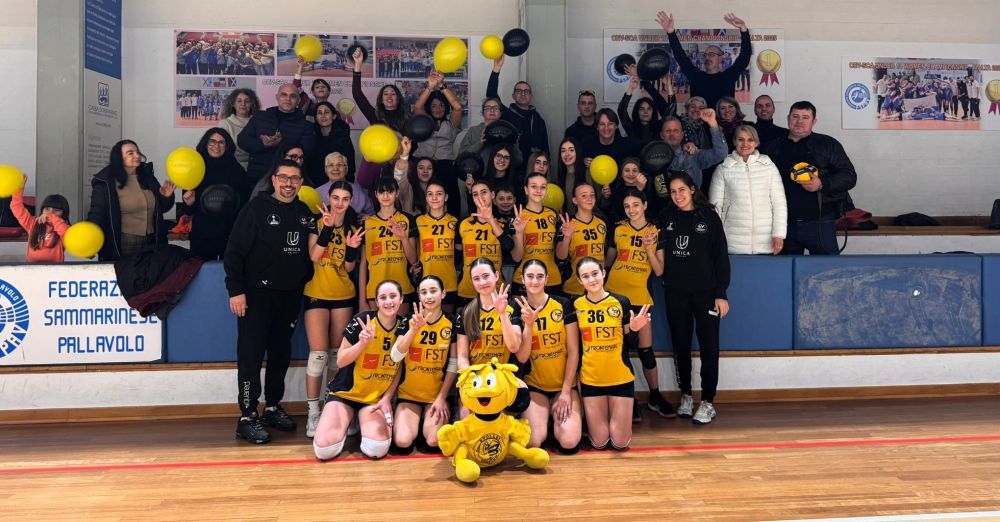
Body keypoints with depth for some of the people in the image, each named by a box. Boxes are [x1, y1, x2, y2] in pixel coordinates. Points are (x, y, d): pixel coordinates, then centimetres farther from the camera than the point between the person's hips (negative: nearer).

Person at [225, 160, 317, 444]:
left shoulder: (305, 213, 10)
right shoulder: (257, 207, -6)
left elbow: (310, 252, 16)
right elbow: (234, 251, -9)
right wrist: (236, 290, -15)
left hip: (290, 297, 5)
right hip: (257, 295, -5)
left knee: (281, 355, 12)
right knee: (251, 356, -4)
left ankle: (273, 408, 25)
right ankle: (248, 418, 1)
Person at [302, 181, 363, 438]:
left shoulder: (353, 229, 7)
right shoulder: (318, 223, -3)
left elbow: (348, 268, 2)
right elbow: (314, 255, -17)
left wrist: (352, 249, -17)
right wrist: (328, 227, -25)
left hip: (344, 296, 4)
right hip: (316, 294, -3)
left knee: (339, 353, 7)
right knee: (318, 353, -11)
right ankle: (313, 413, -5)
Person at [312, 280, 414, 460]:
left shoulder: (404, 326, -3)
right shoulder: (362, 320, -13)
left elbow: (399, 367, 3)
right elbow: (340, 362, -10)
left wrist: (387, 398, -8)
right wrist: (363, 342, -26)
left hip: (377, 397, 2)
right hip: (345, 392, -2)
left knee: (377, 450, -24)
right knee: (324, 449, -21)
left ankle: (362, 422, 11)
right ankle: (345, 422, 13)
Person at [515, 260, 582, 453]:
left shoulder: (564, 305, -6)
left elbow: (573, 351, -5)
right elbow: (521, 357, -11)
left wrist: (566, 391, -8)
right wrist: (528, 324, -24)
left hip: (565, 384, 0)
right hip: (534, 385, 0)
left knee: (569, 441, -20)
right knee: (533, 442, -20)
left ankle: (557, 418, 13)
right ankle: (541, 416, 13)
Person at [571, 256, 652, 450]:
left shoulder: (621, 302, -6)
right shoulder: (576, 305, -3)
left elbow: (628, 343, 1)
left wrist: (634, 328, -19)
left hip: (621, 378, 0)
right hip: (590, 379, 1)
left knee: (620, 443, 3)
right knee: (599, 443, 4)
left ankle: (618, 418, 34)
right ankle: (590, 420, 36)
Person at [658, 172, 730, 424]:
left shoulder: (708, 217, -1)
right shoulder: (666, 217, 6)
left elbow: (721, 256, -3)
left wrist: (721, 293, -7)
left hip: (705, 292, -3)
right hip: (675, 293, 3)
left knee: (709, 347, 0)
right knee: (681, 345, 9)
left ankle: (707, 403, 8)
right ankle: (685, 397, 22)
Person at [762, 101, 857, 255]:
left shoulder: (828, 144, 4)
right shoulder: (773, 148, 12)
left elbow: (849, 175, 0)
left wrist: (822, 184, -17)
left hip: (819, 224, -3)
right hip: (785, 224, 3)